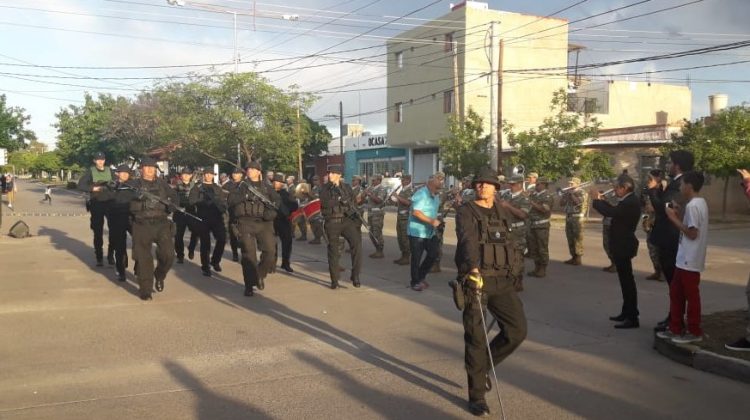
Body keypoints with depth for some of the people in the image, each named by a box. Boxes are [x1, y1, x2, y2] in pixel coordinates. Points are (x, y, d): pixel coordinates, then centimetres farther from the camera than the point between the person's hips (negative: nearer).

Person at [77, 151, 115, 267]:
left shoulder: (110, 171, 9)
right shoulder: (90, 171, 2)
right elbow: (81, 185, -5)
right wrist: (93, 188, -17)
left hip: (110, 203, 2)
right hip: (96, 204, -1)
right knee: (98, 232, 4)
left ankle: (111, 255, 12)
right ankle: (99, 258, 13)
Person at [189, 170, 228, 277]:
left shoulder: (218, 188, 18)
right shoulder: (197, 187, 9)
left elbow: (224, 201, 11)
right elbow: (191, 200, -4)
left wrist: (222, 207, -10)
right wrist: (203, 200, -16)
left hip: (217, 217, 2)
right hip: (203, 218, -2)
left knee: (222, 239, -10)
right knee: (205, 242, -2)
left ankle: (215, 261, 13)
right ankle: (205, 267, 9)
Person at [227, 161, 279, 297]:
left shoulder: (266, 187, 15)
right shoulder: (242, 186, 12)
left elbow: (276, 199, 3)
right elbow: (230, 200, -2)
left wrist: (271, 209, -16)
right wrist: (244, 196, -16)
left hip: (264, 223, 1)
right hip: (246, 223, -1)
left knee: (270, 251, -9)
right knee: (248, 254, -7)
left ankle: (260, 275, 18)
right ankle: (249, 285, 2)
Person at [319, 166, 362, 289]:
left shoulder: (346, 187, 9)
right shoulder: (325, 189, 4)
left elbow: (353, 204, 9)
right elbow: (325, 203, -12)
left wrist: (357, 220, 2)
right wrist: (339, 199, -20)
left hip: (347, 220, 1)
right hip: (332, 222, 0)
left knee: (357, 244, -15)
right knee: (333, 251, 3)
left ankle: (355, 276, -4)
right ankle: (334, 280, 14)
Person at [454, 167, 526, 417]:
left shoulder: (503, 213, 15)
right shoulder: (466, 213, -5)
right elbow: (467, 240, -24)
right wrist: (474, 268, -40)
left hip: (501, 280, 6)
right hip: (475, 278, -5)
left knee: (517, 330, -1)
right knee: (476, 337, -2)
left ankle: (483, 365, 24)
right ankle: (477, 396, 12)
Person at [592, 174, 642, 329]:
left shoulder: (631, 202, -21)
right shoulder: (628, 200, 11)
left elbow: (611, 213, -29)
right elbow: (616, 212, 18)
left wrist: (597, 199, -16)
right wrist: (604, 201, 7)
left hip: (623, 246, -11)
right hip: (622, 245, 11)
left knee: (627, 281, -6)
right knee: (626, 280, 17)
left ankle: (632, 318, 0)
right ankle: (627, 312, 27)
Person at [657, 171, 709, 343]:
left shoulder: (693, 205, -19)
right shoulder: (699, 203, 13)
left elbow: (692, 233, -22)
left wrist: (674, 218, -15)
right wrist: (678, 216, 9)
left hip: (690, 260, -10)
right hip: (685, 259, 10)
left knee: (691, 296, 2)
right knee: (676, 293, 14)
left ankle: (694, 332, 13)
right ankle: (675, 329, 22)